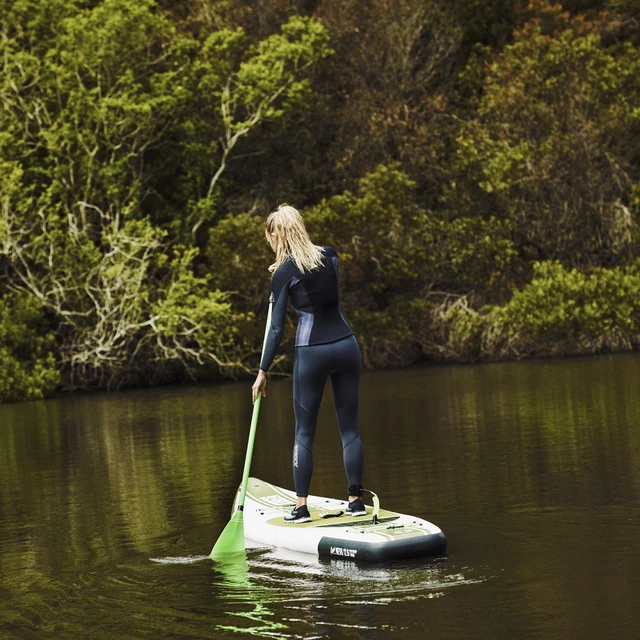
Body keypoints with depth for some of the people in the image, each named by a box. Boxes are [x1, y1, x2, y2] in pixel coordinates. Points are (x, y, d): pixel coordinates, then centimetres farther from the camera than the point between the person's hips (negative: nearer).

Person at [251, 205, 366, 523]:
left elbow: (277, 328, -9)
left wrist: (263, 372, -3)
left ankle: (301, 507, 3)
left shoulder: (284, 273, -9)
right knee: (349, 428, 9)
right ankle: (356, 499, 10)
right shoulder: (330, 255, 4)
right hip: (346, 346, 4)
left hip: (311, 353, -4)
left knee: (304, 432, 5)